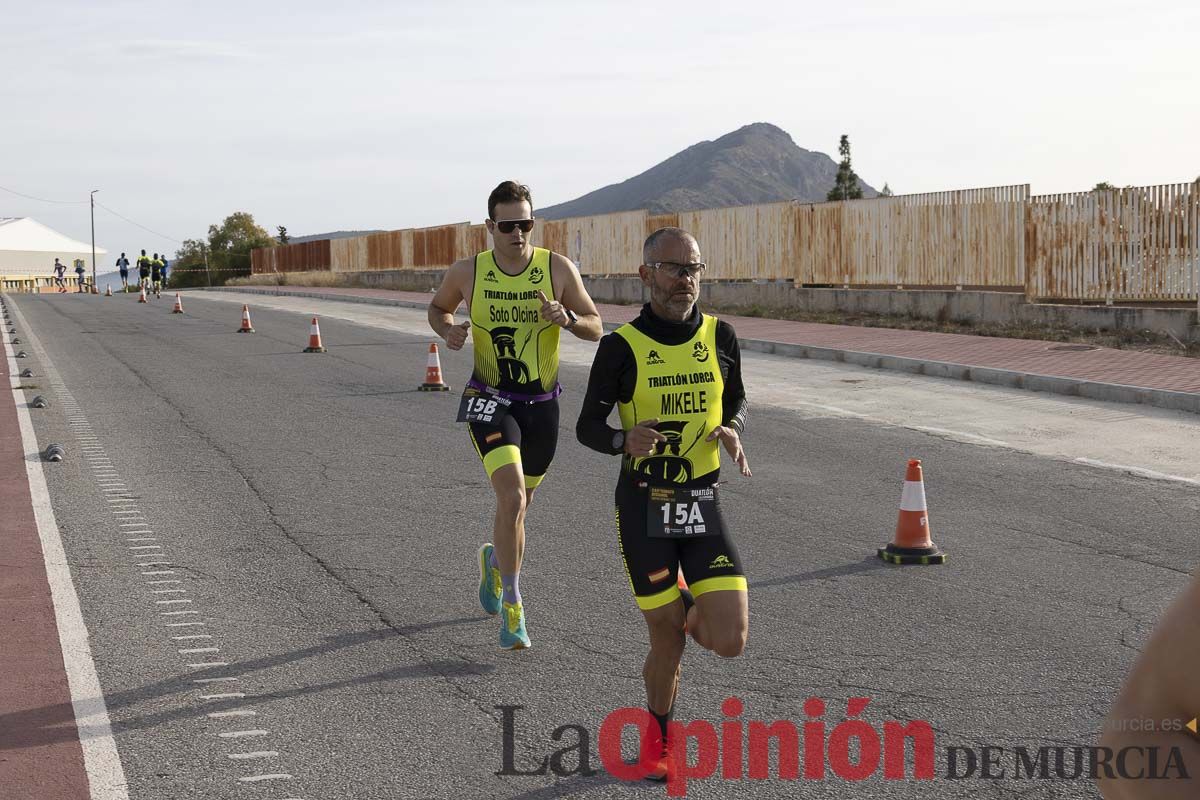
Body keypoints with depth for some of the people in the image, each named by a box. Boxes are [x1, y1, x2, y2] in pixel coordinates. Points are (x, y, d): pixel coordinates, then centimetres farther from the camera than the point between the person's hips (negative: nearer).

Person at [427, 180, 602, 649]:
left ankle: (494, 560, 51)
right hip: (490, 400, -2)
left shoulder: (559, 269, -7)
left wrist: (567, 317, -24)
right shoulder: (467, 272, -6)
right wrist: (448, 331, -10)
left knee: (516, 504, 17)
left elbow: (596, 329, -3)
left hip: (542, 404, 2)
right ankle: (512, 607, -11)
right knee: (513, 498, -22)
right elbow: (437, 308, 13)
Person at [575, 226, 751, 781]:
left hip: (703, 506, 2)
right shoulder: (621, 346, -7)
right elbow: (588, 426, 0)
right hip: (643, 508, -2)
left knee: (729, 642, -9)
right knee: (668, 642, 3)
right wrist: (624, 440, -22)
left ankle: (686, 607, 27)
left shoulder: (720, 336, 1)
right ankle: (659, 743, 30)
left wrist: (732, 431, -6)